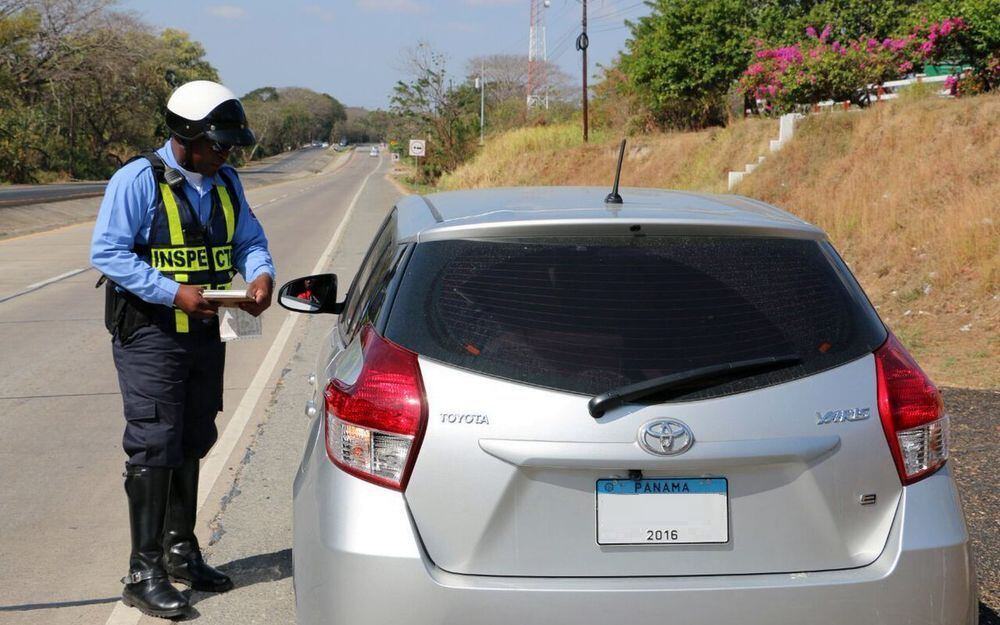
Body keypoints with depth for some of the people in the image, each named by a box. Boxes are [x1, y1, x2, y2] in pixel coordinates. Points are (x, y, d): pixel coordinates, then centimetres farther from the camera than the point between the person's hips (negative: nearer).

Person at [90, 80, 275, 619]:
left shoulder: (225, 182, 8)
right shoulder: (138, 180, -14)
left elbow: (249, 239, 15)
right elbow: (106, 252, -18)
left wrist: (261, 273, -9)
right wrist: (175, 293, -24)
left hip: (206, 332, 7)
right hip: (150, 336, -7)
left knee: (192, 444, 15)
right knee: (154, 447, -9)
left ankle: (180, 550, 29)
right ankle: (144, 573, -2)